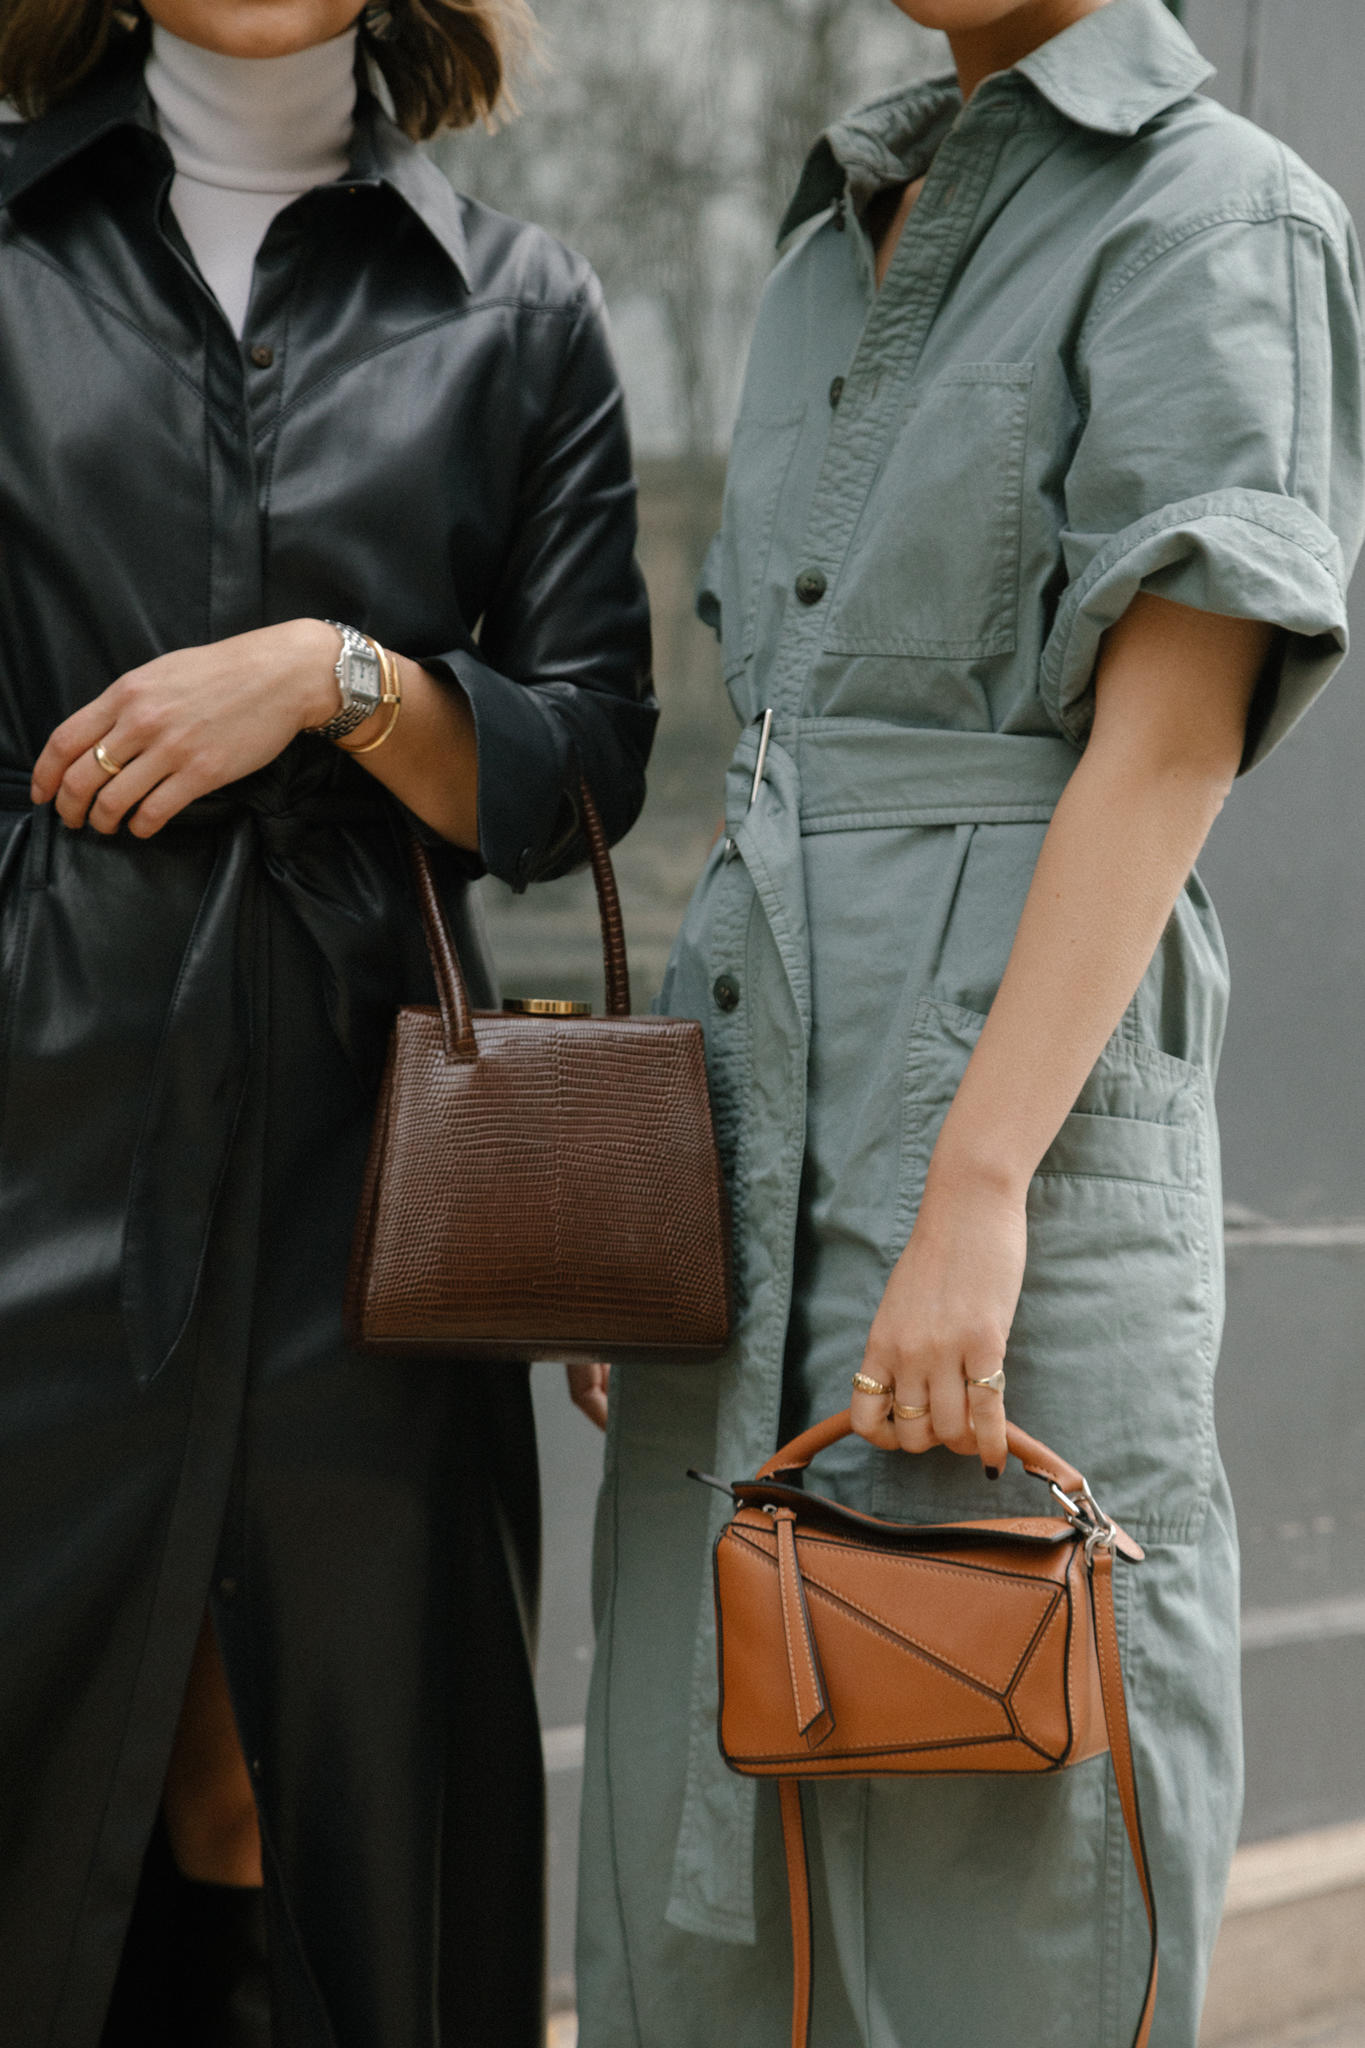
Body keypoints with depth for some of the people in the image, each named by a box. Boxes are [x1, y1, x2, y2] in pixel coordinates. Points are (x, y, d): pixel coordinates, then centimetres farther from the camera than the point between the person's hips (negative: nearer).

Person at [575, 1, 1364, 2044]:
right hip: (748, 1124, 7)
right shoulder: (832, 248, 20)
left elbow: (1171, 740, -13)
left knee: (994, 1876, -2)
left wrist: (979, 1187, -21)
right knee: (690, 1877, 10)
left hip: (1021, 1091, -7)